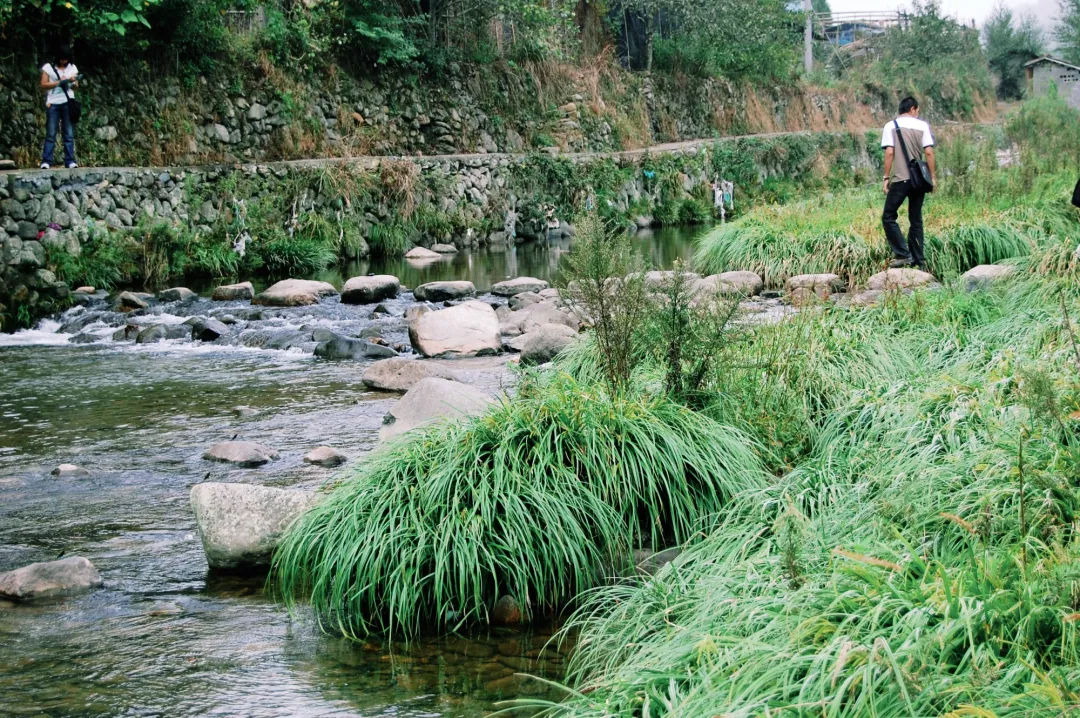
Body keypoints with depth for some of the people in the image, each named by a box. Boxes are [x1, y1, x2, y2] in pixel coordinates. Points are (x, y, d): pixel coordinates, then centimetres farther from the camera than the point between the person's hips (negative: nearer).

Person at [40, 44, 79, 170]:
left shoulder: (72, 68, 14)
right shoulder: (48, 67, 4)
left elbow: (76, 85, 15)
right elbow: (43, 85, -1)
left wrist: (73, 82, -8)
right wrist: (59, 82, -11)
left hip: (68, 103, 3)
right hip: (53, 104, -3)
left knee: (69, 134, -1)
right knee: (51, 134, -6)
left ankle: (70, 161, -1)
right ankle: (46, 161, -8)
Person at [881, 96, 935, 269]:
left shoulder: (891, 126, 1)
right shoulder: (922, 125, 7)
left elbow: (889, 153, -7)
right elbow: (929, 152, 0)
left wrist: (886, 178, -3)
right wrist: (933, 177, 6)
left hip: (900, 179, -3)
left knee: (888, 217, 3)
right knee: (916, 220, 11)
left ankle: (903, 254, -9)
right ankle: (919, 261, 11)